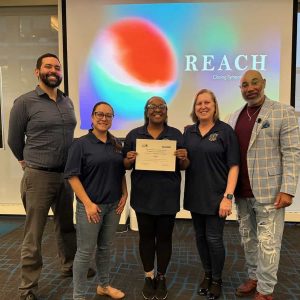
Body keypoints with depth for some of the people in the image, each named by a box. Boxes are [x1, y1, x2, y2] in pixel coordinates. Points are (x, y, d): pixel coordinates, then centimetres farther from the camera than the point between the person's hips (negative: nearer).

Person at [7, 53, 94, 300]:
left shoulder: (68, 102, 7)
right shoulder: (24, 102, -8)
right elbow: (14, 140, 1)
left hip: (66, 174, 5)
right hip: (39, 176, -5)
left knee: (66, 225, 21)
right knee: (33, 235, 5)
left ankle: (69, 266, 42)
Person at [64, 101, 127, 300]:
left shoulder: (117, 145, 8)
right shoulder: (81, 144, -8)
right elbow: (73, 176, -12)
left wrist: (124, 195, 3)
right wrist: (88, 203, -17)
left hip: (113, 205, 5)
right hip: (91, 205, -5)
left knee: (105, 248, 18)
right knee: (85, 252, 6)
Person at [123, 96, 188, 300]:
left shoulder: (176, 134, 4)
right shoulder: (134, 135, 4)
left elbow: (184, 166, 7)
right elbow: (126, 165, 7)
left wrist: (183, 158, -15)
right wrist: (129, 159, -15)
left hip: (168, 196, 0)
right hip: (144, 196, 0)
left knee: (164, 236, 9)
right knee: (146, 236, 10)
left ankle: (161, 278, 28)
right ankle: (149, 277, 28)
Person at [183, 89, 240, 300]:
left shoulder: (225, 130, -7)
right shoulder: (189, 132, 6)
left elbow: (234, 166, -10)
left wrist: (228, 196, -16)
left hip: (216, 196, -4)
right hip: (195, 195, 4)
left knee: (214, 238, 4)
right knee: (200, 237, 14)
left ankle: (217, 280, 27)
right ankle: (207, 275, 36)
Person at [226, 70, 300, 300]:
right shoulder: (234, 117, 10)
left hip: (269, 191, -5)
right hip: (242, 192, 5)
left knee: (267, 242, 4)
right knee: (248, 239, 17)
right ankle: (254, 277, 36)